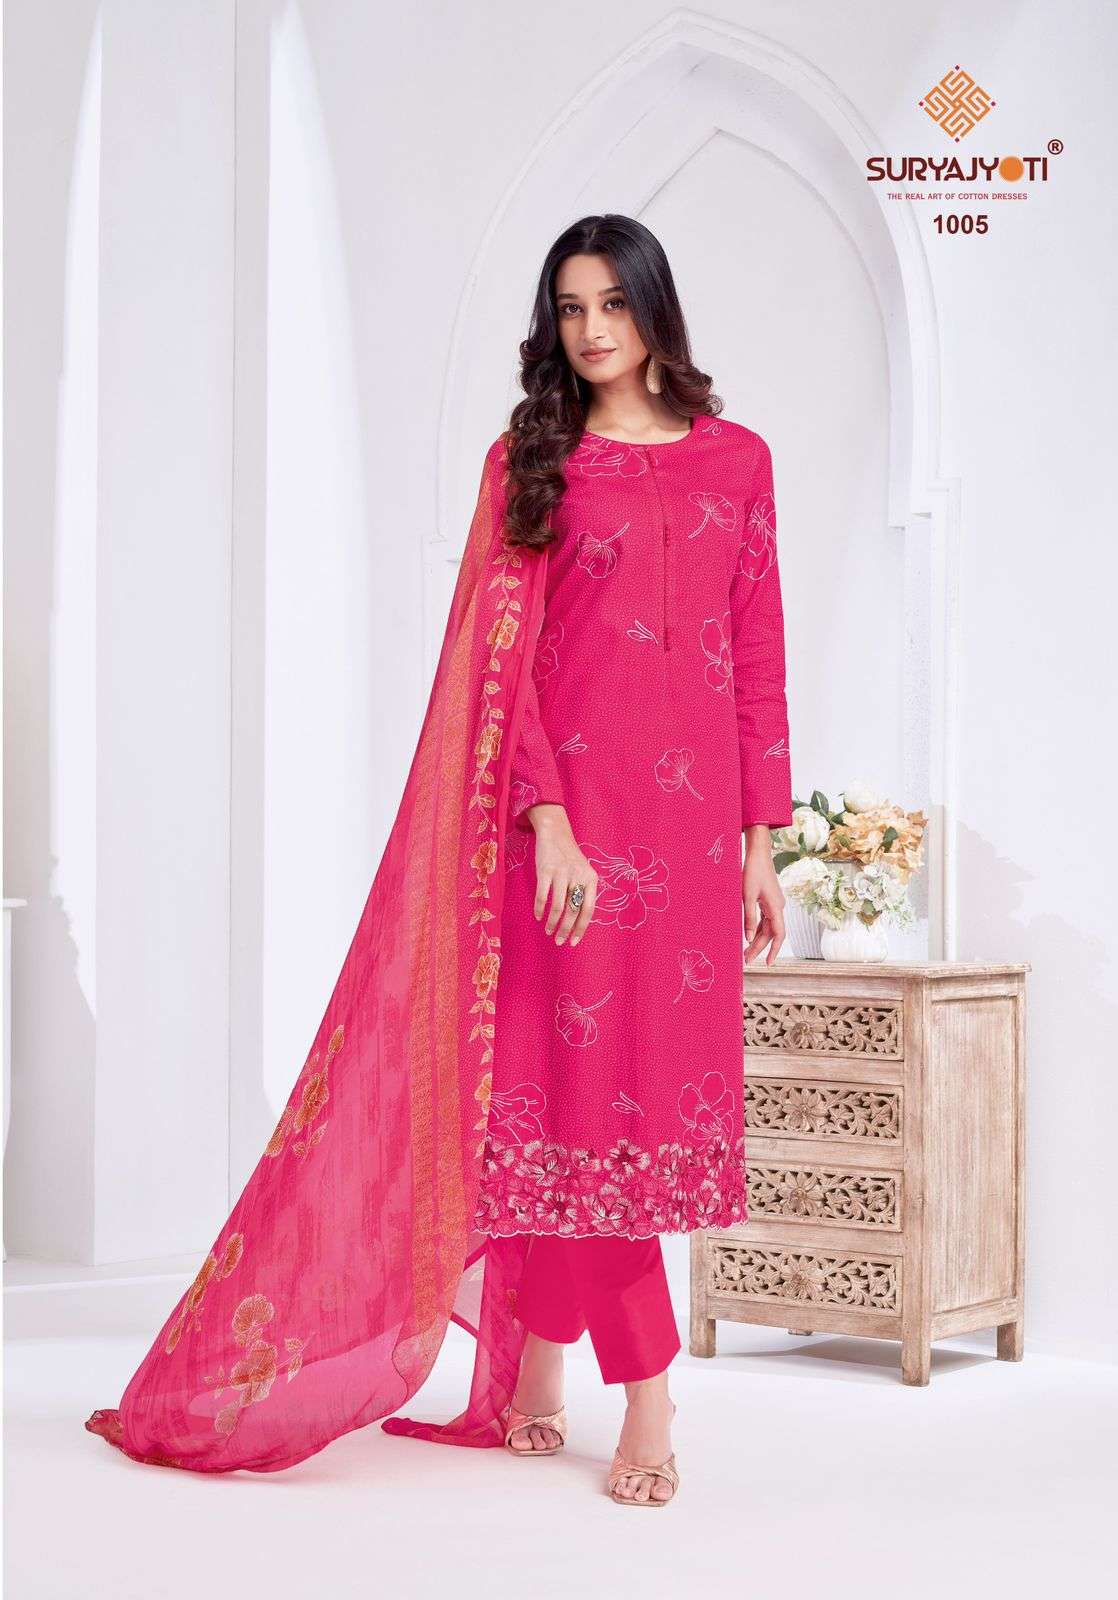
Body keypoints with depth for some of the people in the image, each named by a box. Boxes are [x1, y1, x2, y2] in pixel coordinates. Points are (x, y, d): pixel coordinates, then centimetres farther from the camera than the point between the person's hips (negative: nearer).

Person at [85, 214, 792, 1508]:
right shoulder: (530, 459, 6)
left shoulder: (737, 461, 11)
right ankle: (647, 1395, 3)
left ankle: (536, 1377, 14)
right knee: (589, 1079, -4)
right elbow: (506, 656, -2)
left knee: (606, 1086, 4)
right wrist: (550, 821, -13)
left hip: (691, 816, 2)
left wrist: (761, 846, 5)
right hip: (571, 806, -2)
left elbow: (758, 663, 9)